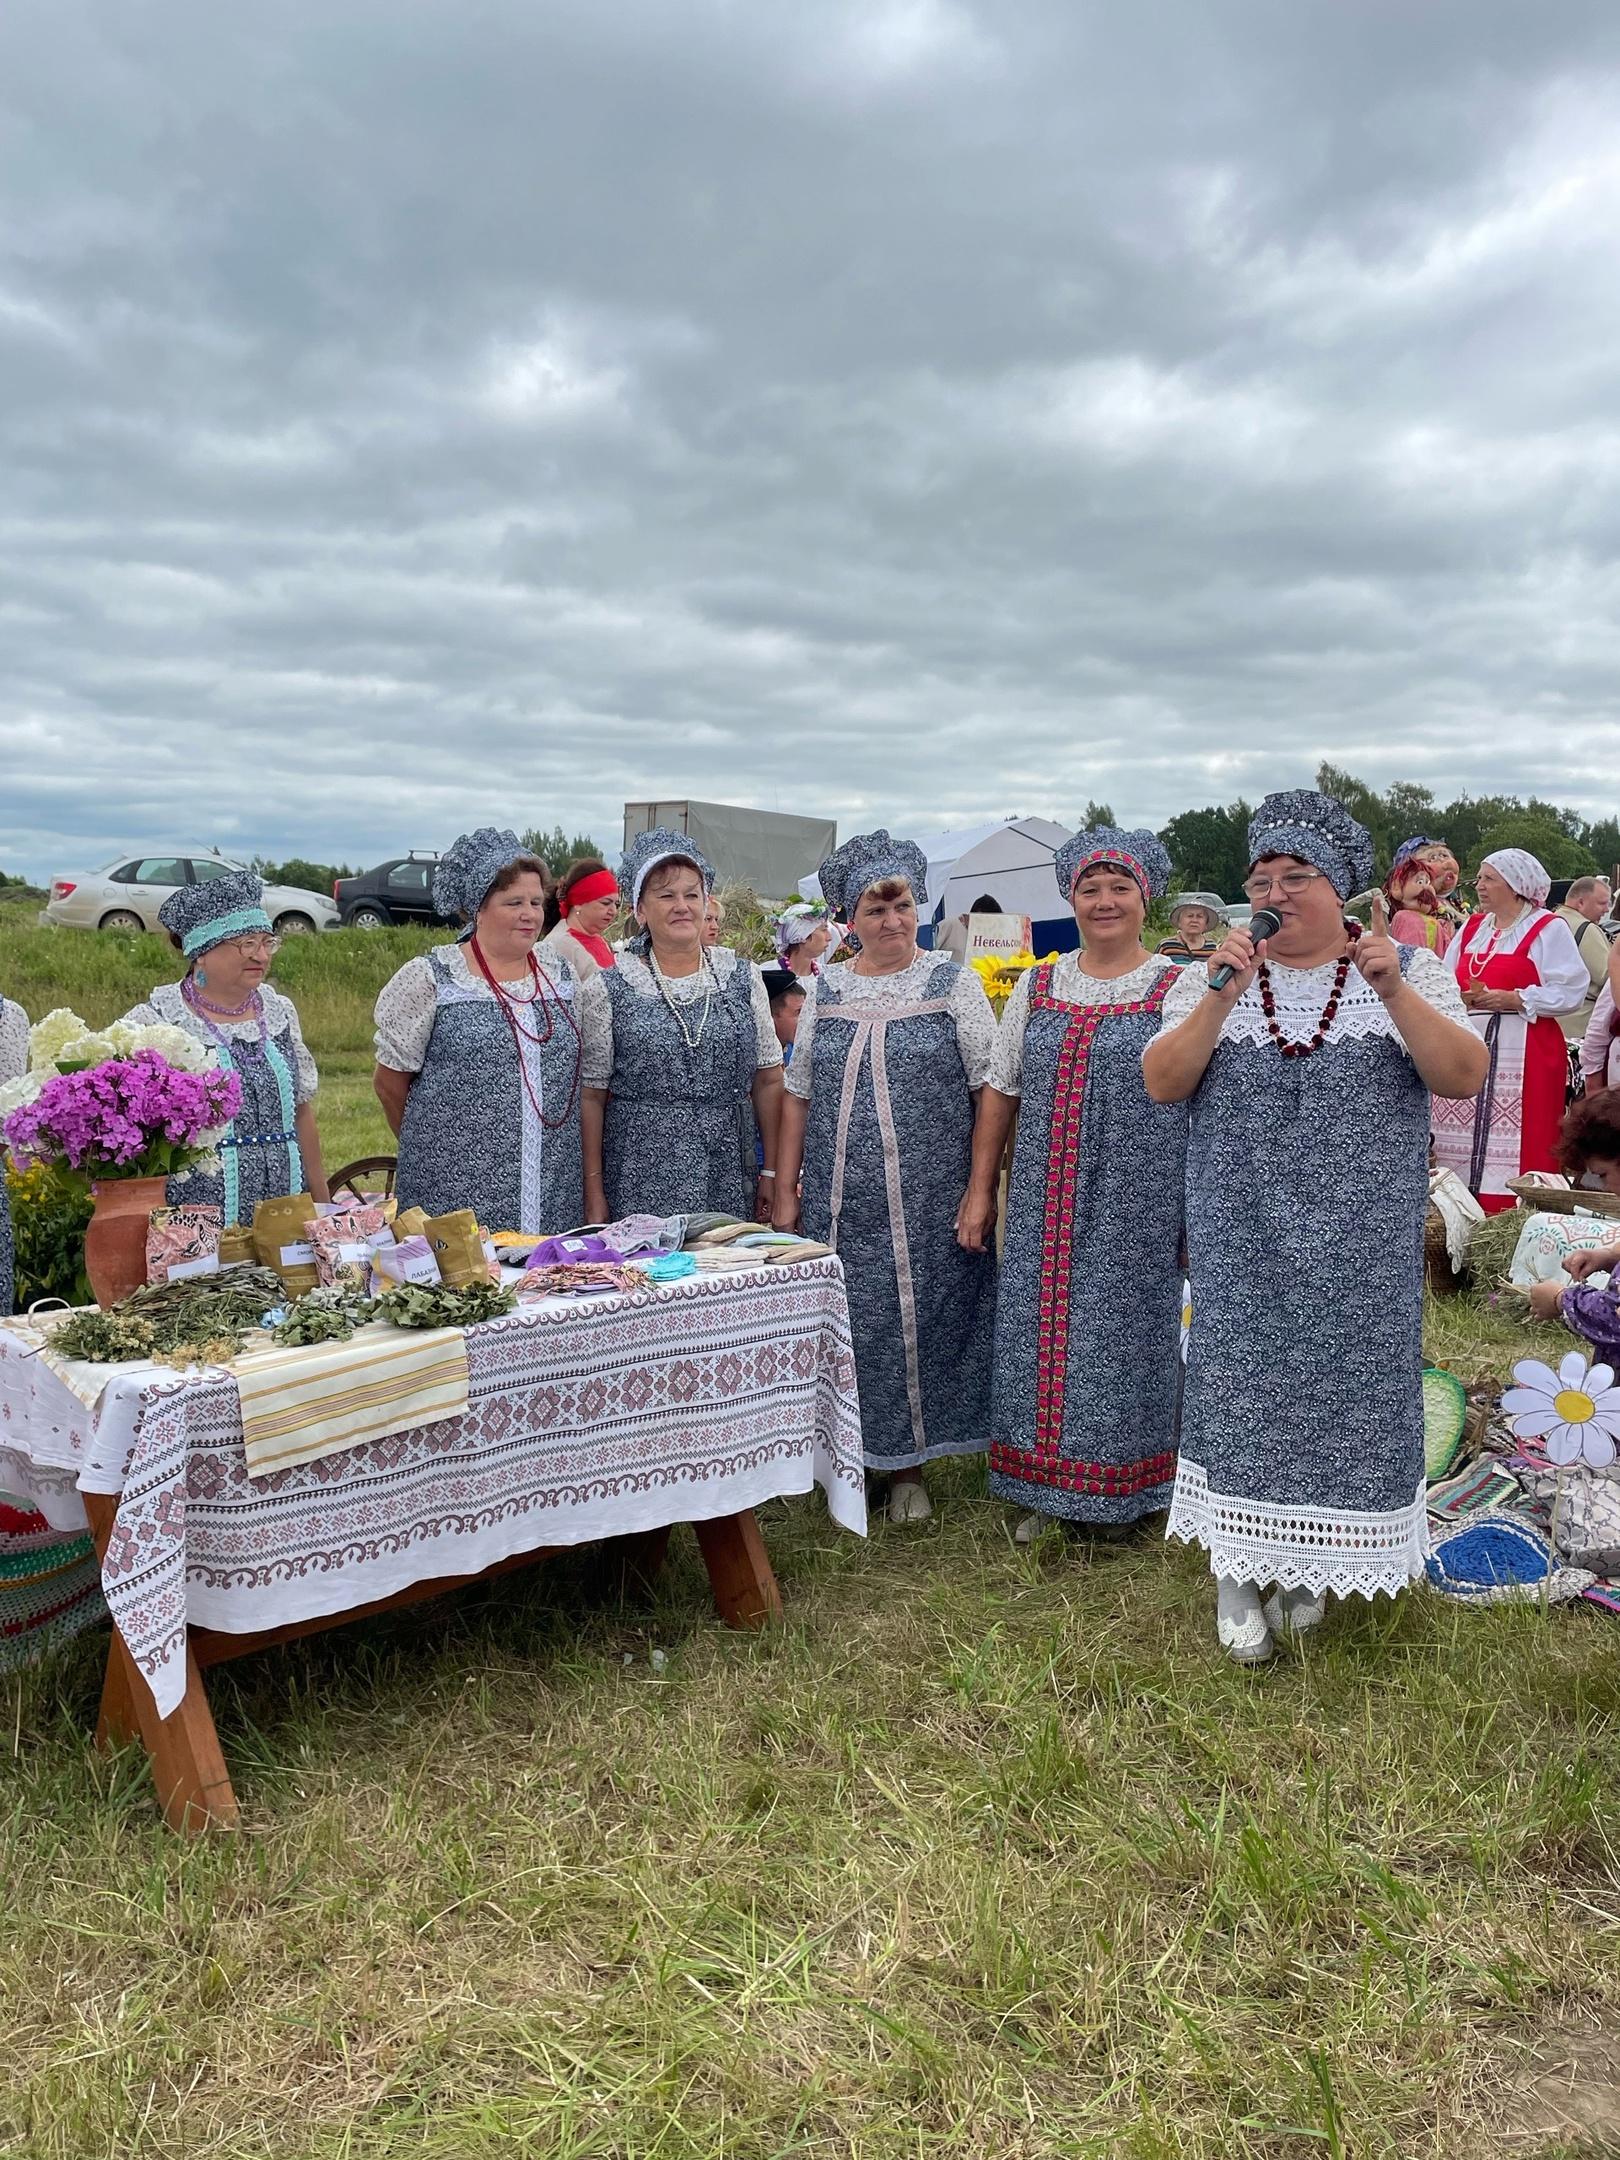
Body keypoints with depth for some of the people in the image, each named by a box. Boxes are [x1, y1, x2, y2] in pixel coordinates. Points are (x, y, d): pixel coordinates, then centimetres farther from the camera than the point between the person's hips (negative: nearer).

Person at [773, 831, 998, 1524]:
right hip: (841, 1204, 3)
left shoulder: (954, 984, -1)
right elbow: (798, 1096, 10)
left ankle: (908, 1465, 21)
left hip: (929, 1204, -2)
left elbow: (989, 1090, -4)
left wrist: (980, 1188, -10)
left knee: (919, 1318, 4)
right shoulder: (823, 990, 8)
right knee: (849, 1323, 8)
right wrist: (785, 1190, 6)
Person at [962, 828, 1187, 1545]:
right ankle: (1046, 1488, 25)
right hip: (1045, 1207, 4)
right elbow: (1000, 1090, 11)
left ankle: (1119, 1489, 25)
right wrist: (980, 1189, 9)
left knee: (1122, 1331, 5)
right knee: (1041, 1331, 8)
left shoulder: (1178, 988, -2)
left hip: (1138, 1208, -3)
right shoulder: (1037, 987, 9)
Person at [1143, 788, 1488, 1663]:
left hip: (1361, 1246, 0)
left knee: (1345, 1388, 9)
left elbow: (1464, 1077, -11)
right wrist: (1222, 995, -21)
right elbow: (1162, 1083, -8)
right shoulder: (1213, 976, 2)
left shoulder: (1407, 970, 1)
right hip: (1244, 1239, 0)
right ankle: (1238, 1566, 21)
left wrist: (1392, 990, -23)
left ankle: (1307, 1559, 31)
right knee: (1239, 1386, 4)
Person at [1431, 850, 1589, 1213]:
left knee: (1517, 1143, -9)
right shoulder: (1471, 928, 18)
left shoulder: (1547, 929, 0)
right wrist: (1457, 997, -4)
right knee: (1461, 1134, 2)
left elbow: (1569, 991, -8)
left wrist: (1512, 1000, -15)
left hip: (1524, 1052, -6)